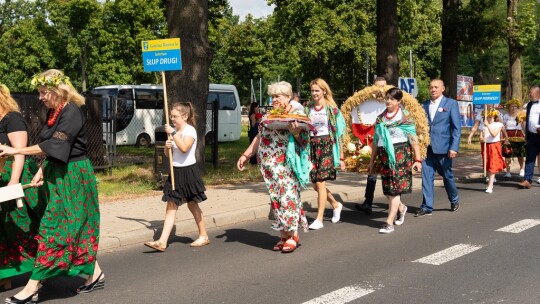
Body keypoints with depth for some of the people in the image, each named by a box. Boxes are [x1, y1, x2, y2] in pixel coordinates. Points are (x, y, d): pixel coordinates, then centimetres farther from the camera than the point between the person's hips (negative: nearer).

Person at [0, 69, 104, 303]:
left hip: (71, 176, -9)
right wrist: (42, 171, 2)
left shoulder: (72, 112, -17)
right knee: (74, 227, 12)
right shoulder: (53, 112, 10)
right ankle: (95, 274, 21)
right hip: (57, 174, 9)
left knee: (54, 229, -6)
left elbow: (54, 145, -23)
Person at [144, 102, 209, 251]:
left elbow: (184, 148, -28)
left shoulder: (190, 130, -12)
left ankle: (204, 236, 25)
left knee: (193, 205, 7)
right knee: (171, 206, 0)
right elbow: (167, 153, 12)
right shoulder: (175, 131, 10)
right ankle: (162, 242, -6)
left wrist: (172, 134, -26)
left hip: (188, 171, -7)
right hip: (176, 171, 7)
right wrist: (167, 146, -9)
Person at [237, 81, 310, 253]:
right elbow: (259, 137, 23)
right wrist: (245, 155, 21)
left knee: (287, 196, -9)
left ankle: (292, 235, -1)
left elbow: (303, 139, -8)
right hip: (269, 164, 6)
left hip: (287, 164, -6)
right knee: (275, 198, 4)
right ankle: (283, 235, 10)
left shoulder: (297, 113, -1)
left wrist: (295, 132, -30)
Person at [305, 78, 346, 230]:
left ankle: (319, 219, -3)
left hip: (326, 146, -5)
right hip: (311, 146, 5)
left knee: (320, 183, -9)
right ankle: (336, 205, 32)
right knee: (316, 185, 6)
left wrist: (341, 157, -5)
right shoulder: (308, 108, 12)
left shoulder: (331, 109, 0)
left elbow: (338, 133, -2)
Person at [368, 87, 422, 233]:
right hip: (384, 155, 5)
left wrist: (417, 159, -9)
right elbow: (376, 141, 16)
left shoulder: (405, 116, -2)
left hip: (400, 154, -5)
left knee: (395, 188, -6)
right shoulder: (380, 118, 12)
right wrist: (372, 161, 16)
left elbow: (413, 139, -4)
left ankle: (389, 222, -5)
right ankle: (401, 208, 37)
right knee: (387, 189, 8)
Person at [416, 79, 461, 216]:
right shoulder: (425, 105, 10)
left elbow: (456, 127, -4)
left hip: (443, 147, -3)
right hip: (427, 147, 3)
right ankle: (427, 207, 6)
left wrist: (454, 147, -12)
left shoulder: (451, 103, 0)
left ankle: (454, 200, 33)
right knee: (426, 176, 0)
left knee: (447, 176, 10)